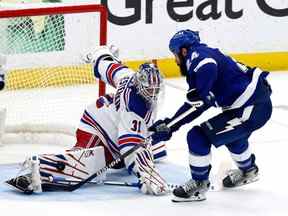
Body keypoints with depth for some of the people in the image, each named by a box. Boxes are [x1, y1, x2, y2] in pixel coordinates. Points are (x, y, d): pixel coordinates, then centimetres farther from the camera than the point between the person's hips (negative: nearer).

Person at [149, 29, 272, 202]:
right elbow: (193, 106, 19)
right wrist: (168, 125, 17)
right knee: (232, 134, 38)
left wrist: (200, 94, -30)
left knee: (198, 136, -9)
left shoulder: (196, 55, -9)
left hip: (251, 108, -11)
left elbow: (208, 66, -35)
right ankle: (248, 170, 60)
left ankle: (199, 185, 5)